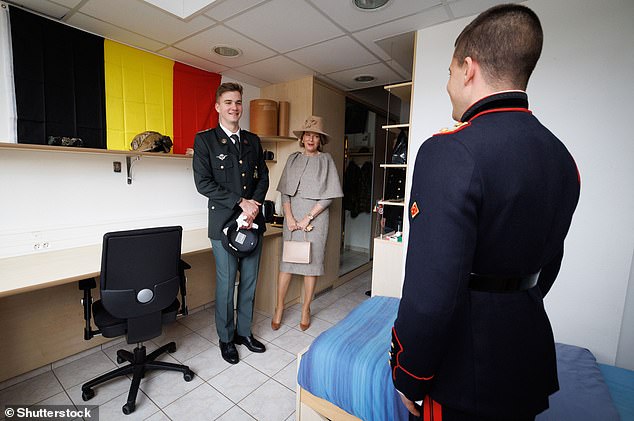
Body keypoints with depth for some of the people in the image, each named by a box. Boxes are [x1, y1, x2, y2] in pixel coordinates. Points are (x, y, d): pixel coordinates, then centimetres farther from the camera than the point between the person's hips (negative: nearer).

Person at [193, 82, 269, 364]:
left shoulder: (253, 140, 12)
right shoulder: (205, 140, -1)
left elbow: (263, 177, 12)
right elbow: (203, 183, -10)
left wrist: (255, 204, -6)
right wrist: (241, 202, -14)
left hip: (253, 221, 4)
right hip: (224, 223, -4)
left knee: (249, 282, 13)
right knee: (226, 284, 7)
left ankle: (244, 332, 33)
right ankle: (226, 338, 28)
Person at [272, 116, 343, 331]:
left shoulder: (325, 159, 2)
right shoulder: (293, 159, 11)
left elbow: (328, 196, -4)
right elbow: (285, 192, 7)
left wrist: (308, 218, -10)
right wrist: (289, 217, -7)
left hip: (315, 216, -2)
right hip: (292, 216, 2)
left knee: (311, 262, 4)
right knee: (286, 261, 4)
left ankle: (306, 310, 20)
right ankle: (279, 308, 18)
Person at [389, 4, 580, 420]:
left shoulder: (449, 152, -25)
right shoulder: (562, 158, 2)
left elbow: (430, 293, -28)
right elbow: (548, 265, 10)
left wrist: (407, 379, -12)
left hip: (465, 368, -7)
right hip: (530, 348, 8)